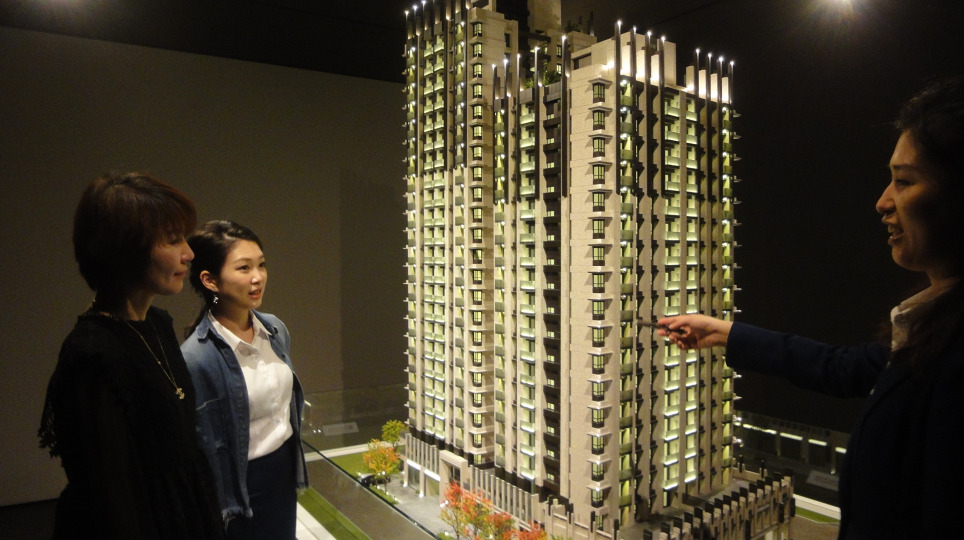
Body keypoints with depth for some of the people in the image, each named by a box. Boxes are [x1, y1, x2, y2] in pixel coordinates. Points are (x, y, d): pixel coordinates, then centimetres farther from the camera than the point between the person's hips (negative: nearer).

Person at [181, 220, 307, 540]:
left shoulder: (275, 330, -3)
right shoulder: (197, 358, -23)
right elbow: (204, 450, -17)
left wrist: (296, 472, 15)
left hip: (285, 473, 6)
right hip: (243, 486, -6)